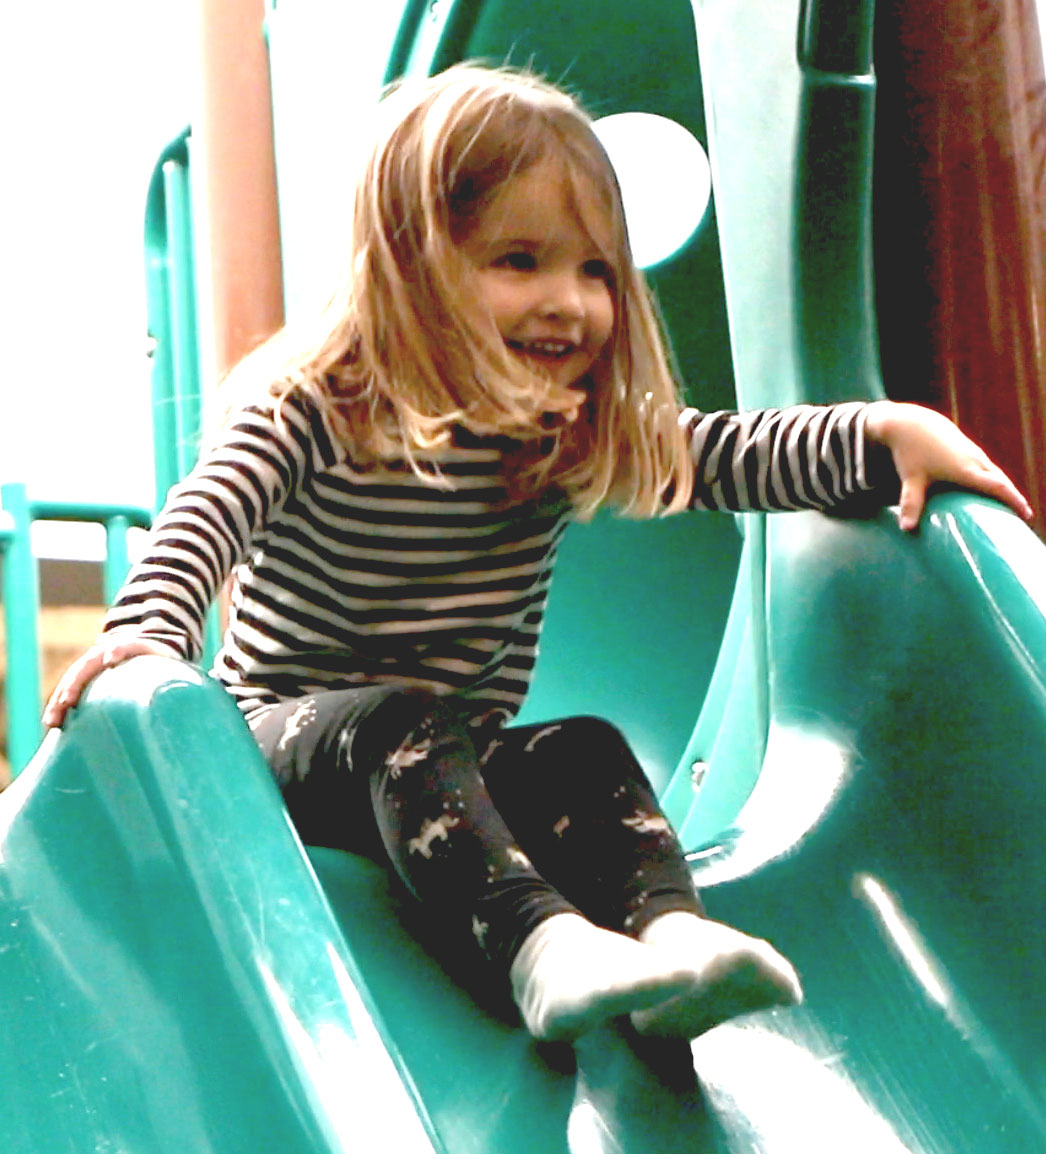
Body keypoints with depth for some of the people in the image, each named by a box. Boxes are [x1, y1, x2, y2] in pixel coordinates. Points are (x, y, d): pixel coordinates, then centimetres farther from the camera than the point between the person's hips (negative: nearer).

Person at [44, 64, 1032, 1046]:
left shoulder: (580, 438, 0)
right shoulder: (320, 408, -12)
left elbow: (743, 454, -4)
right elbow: (209, 513, -25)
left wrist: (889, 434, -19)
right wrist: (149, 631, -45)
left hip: (458, 759, 5)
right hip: (282, 737, -4)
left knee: (583, 751, -22)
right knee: (398, 723, -34)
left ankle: (671, 933, -44)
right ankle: (540, 944, -54)